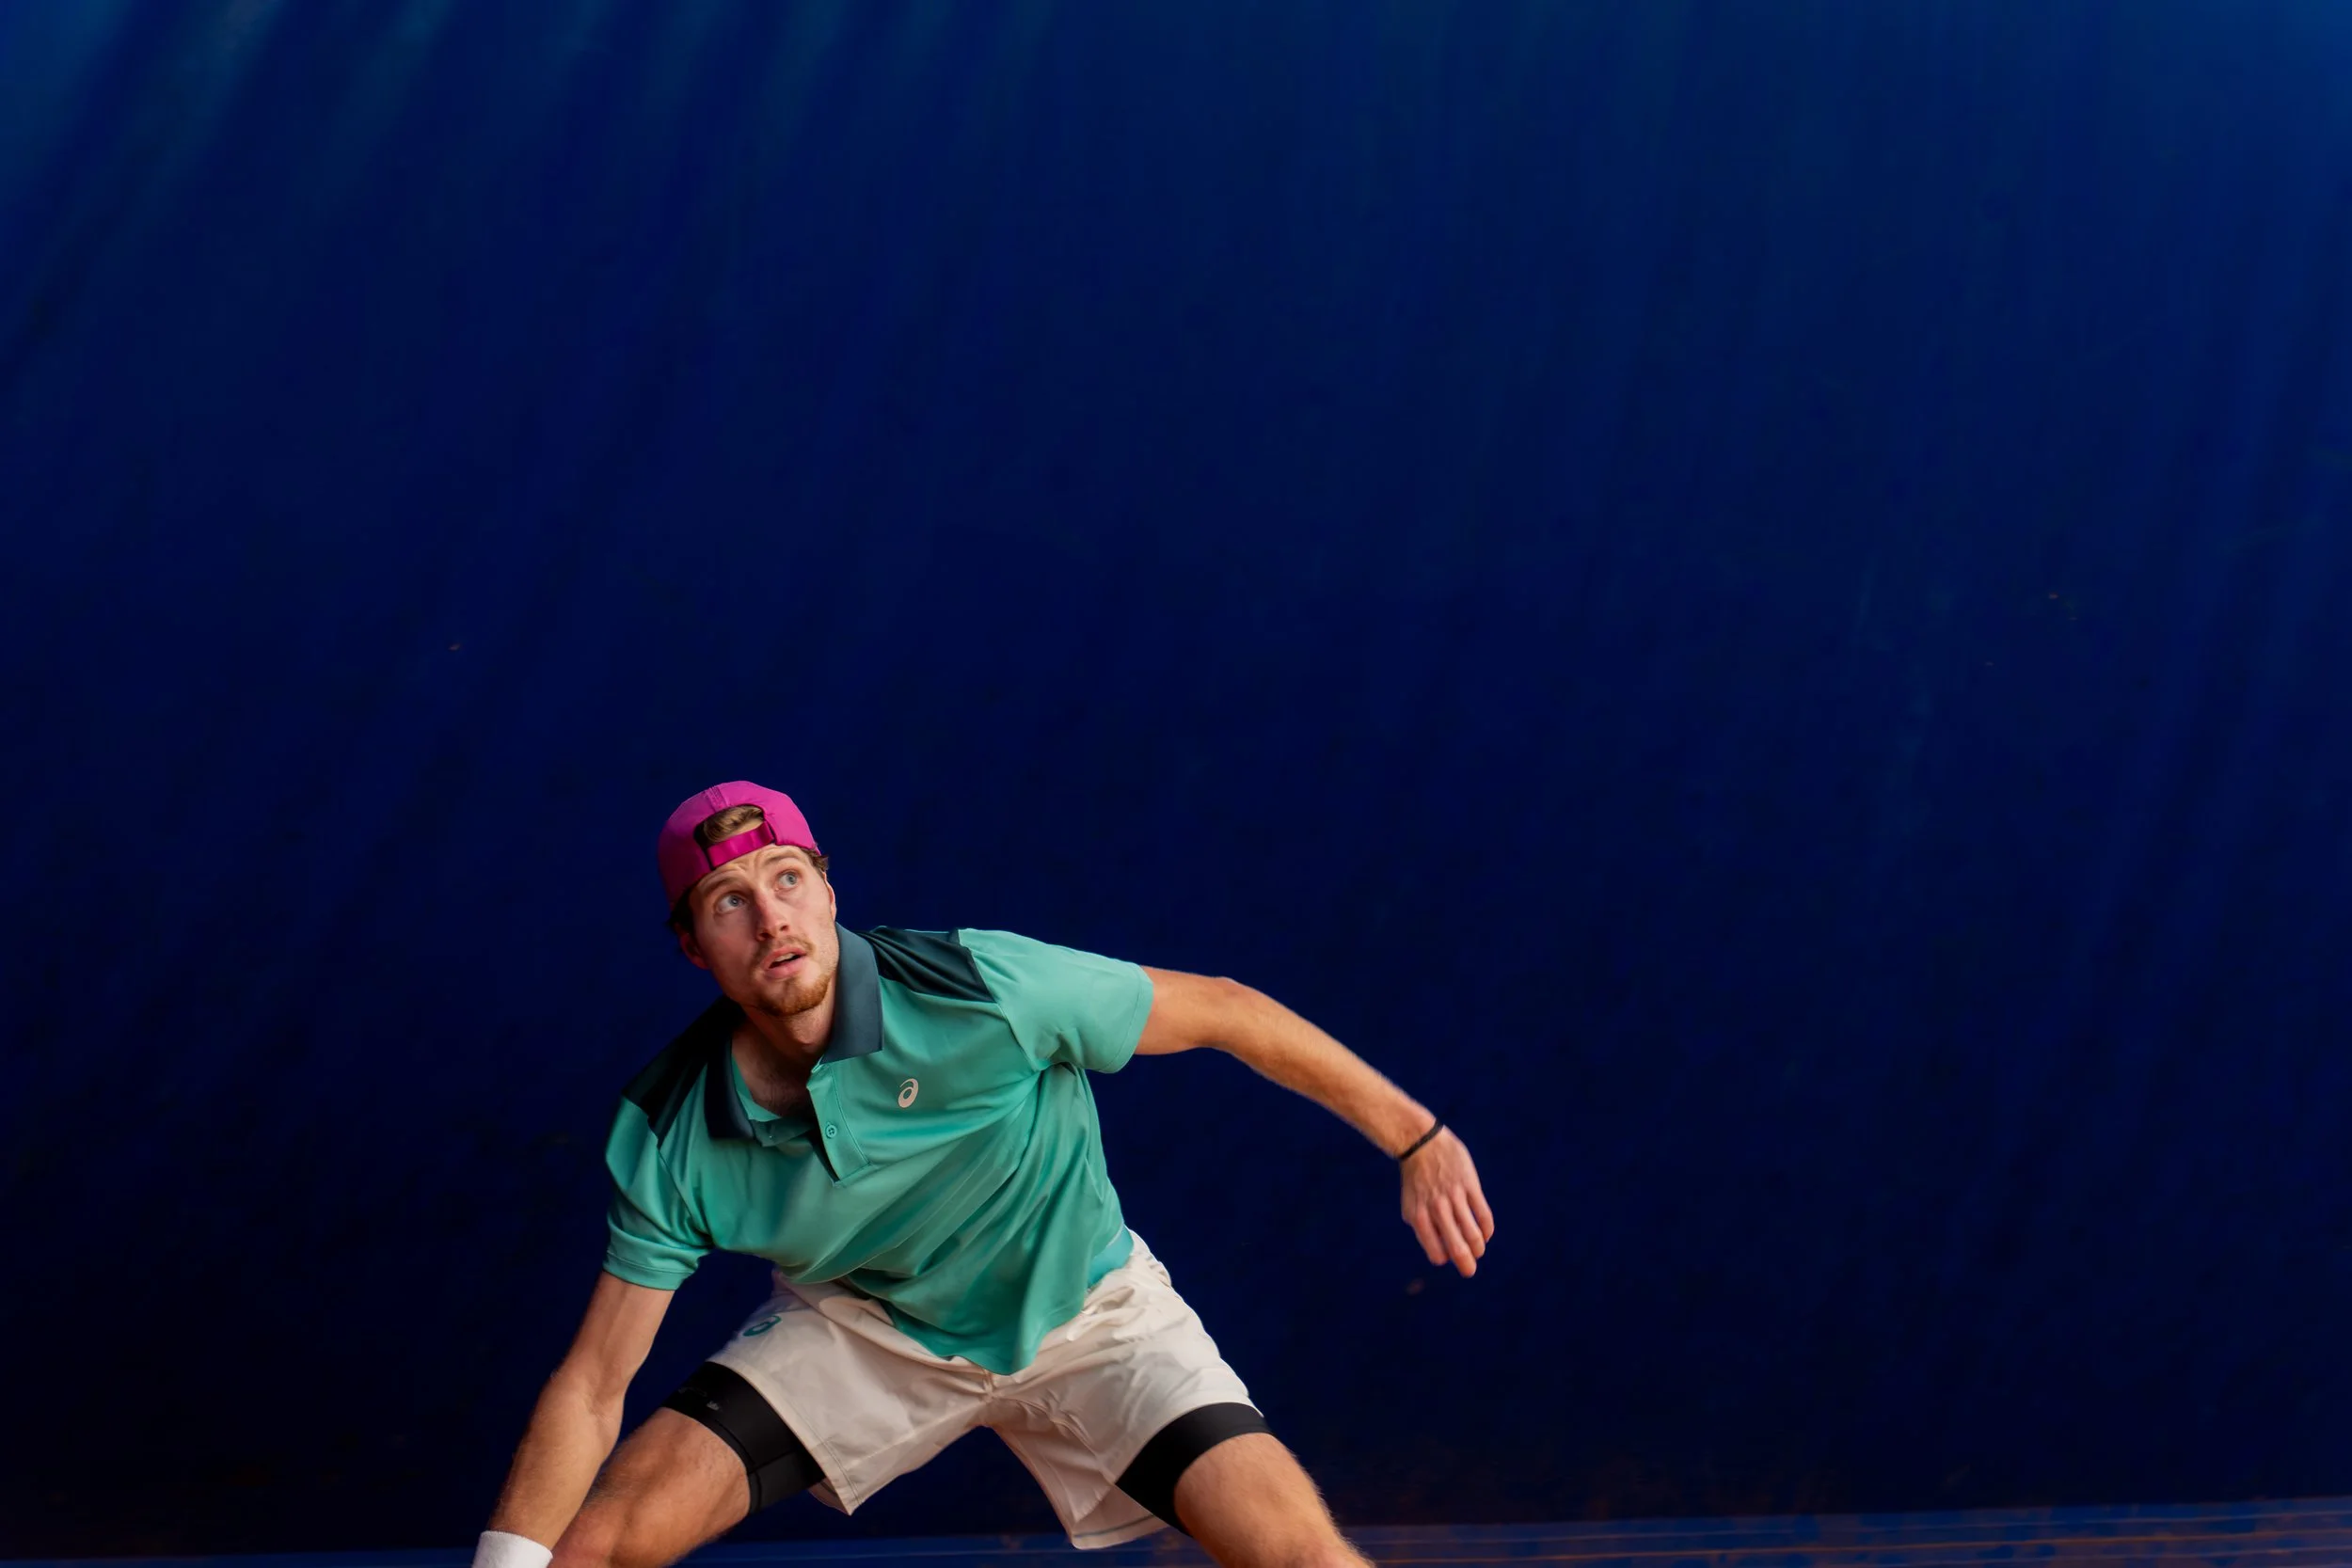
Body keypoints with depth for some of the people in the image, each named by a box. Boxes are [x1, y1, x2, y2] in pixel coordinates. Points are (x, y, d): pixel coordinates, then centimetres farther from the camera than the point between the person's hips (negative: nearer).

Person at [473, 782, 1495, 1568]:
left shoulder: (980, 988, -30)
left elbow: (1224, 1012, -16)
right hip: (861, 1327, 2)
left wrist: (1418, 1139, -12)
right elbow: (590, 1388, -15)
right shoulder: (666, 1140, -21)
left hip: (1084, 1319, -2)